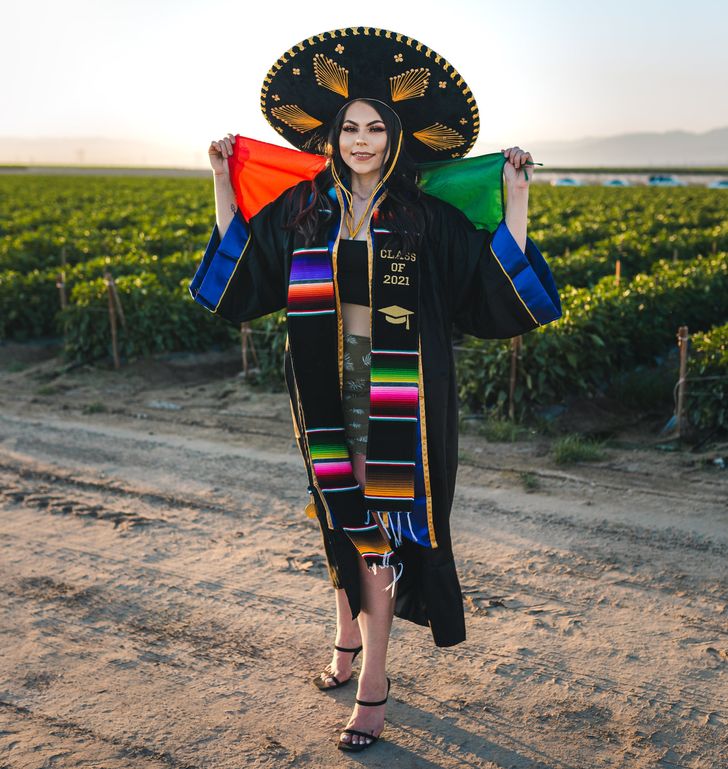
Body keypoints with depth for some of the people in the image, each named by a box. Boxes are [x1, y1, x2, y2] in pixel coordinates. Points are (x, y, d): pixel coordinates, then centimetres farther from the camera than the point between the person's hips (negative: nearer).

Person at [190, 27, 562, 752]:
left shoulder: (429, 218, -3)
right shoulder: (299, 211, 5)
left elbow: (505, 279, -2)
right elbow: (237, 267, 14)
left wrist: (516, 195, -5)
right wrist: (223, 178, 13)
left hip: (399, 397, -3)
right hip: (328, 390, 3)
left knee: (379, 522, -1)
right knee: (339, 515, 15)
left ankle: (373, 680, 10)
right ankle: (348, 636, 37)